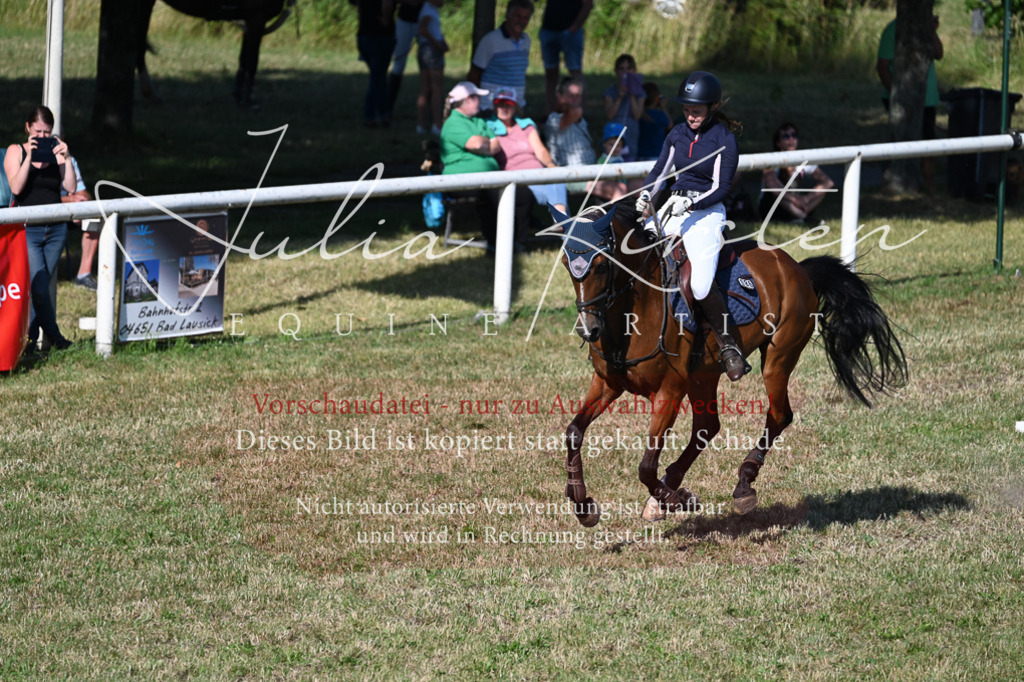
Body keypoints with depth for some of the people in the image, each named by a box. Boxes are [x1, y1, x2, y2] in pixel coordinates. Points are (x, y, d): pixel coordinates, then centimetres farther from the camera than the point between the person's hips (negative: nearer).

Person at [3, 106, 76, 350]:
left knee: (43, 285, 7)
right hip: (27, 229, -3)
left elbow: (71, 188, -1)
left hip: (56, 228, 3)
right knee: (39, 288, -13)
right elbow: (16, 187, -13)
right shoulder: (16, 152, 1)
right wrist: (30, 157, -18)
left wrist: (66, 158, -11)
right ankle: (54, 337, -1)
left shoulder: (55, 151, 8)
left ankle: (30, 338, 16)